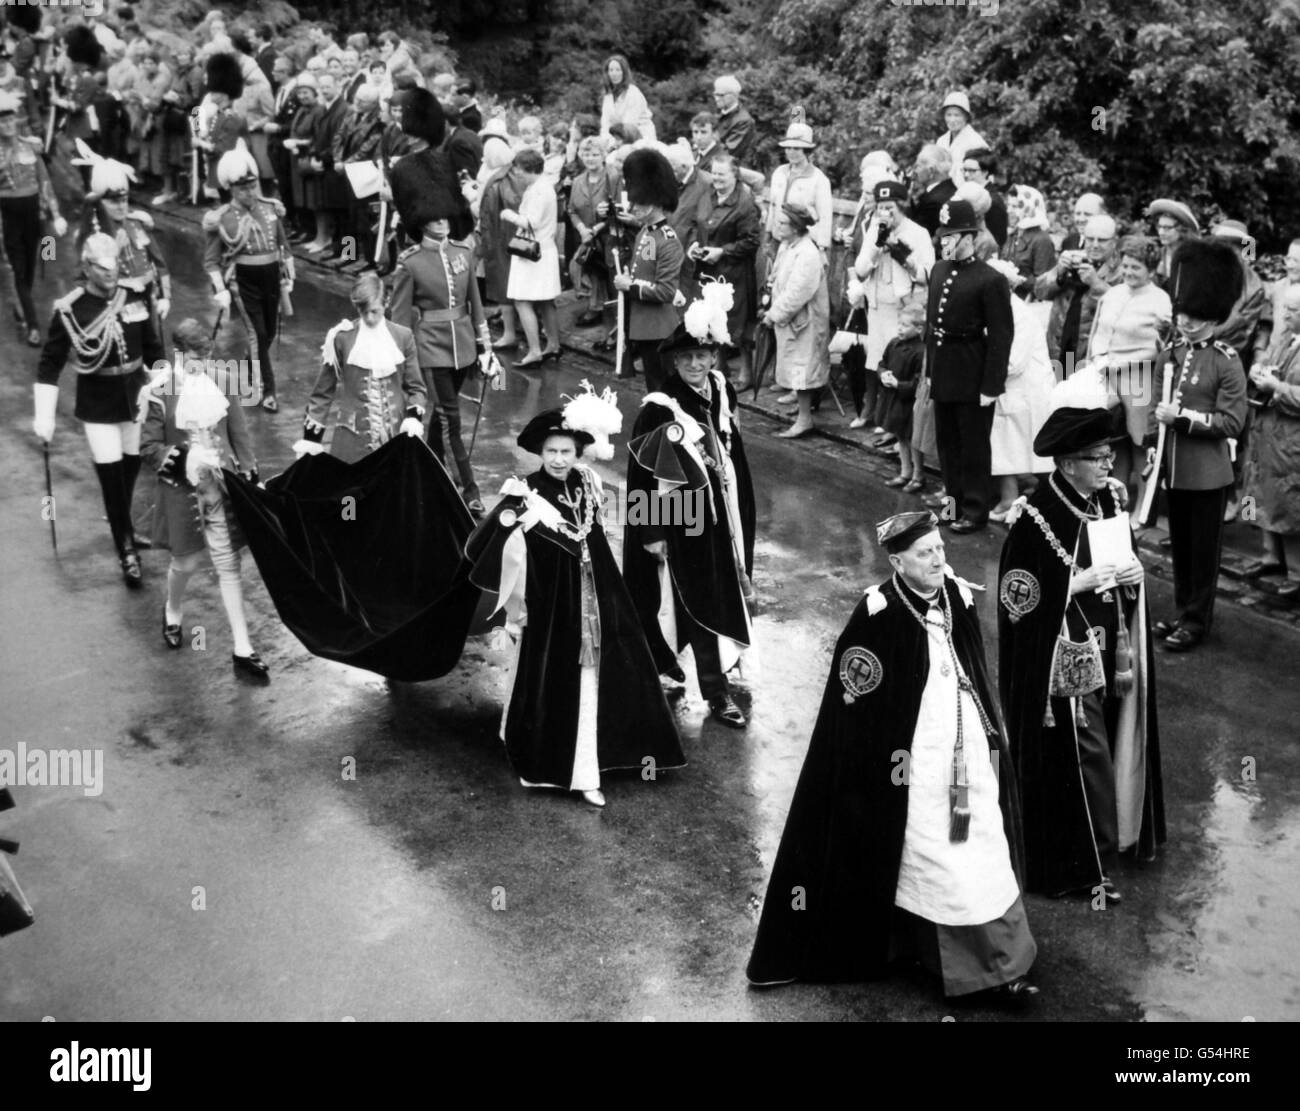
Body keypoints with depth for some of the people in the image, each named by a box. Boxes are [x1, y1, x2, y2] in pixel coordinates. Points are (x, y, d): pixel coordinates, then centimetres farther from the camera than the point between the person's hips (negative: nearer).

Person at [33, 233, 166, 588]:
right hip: (98, 409, -4)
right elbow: (49, 365, -9)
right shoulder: (69, 311, -14)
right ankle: (127, 553, 7)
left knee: (131, 470, 15)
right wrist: (44, 416, -13)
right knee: (111, 479, -3)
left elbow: (154, 351, 8)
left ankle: (124, 530, 39)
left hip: (136, 400, 4)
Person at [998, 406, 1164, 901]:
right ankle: (1092, 864, 11)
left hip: (1112, 648, 7)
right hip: (1067, 658, -7)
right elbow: (1020, 597, -16)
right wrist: (1082, 581, -22)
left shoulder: (1112, 498, 1)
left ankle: (1113, 838, 33)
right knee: (1086, 753, -1)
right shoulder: (1037, 517, -19)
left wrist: (1134, 572, -6)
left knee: (1115, 744, 15)